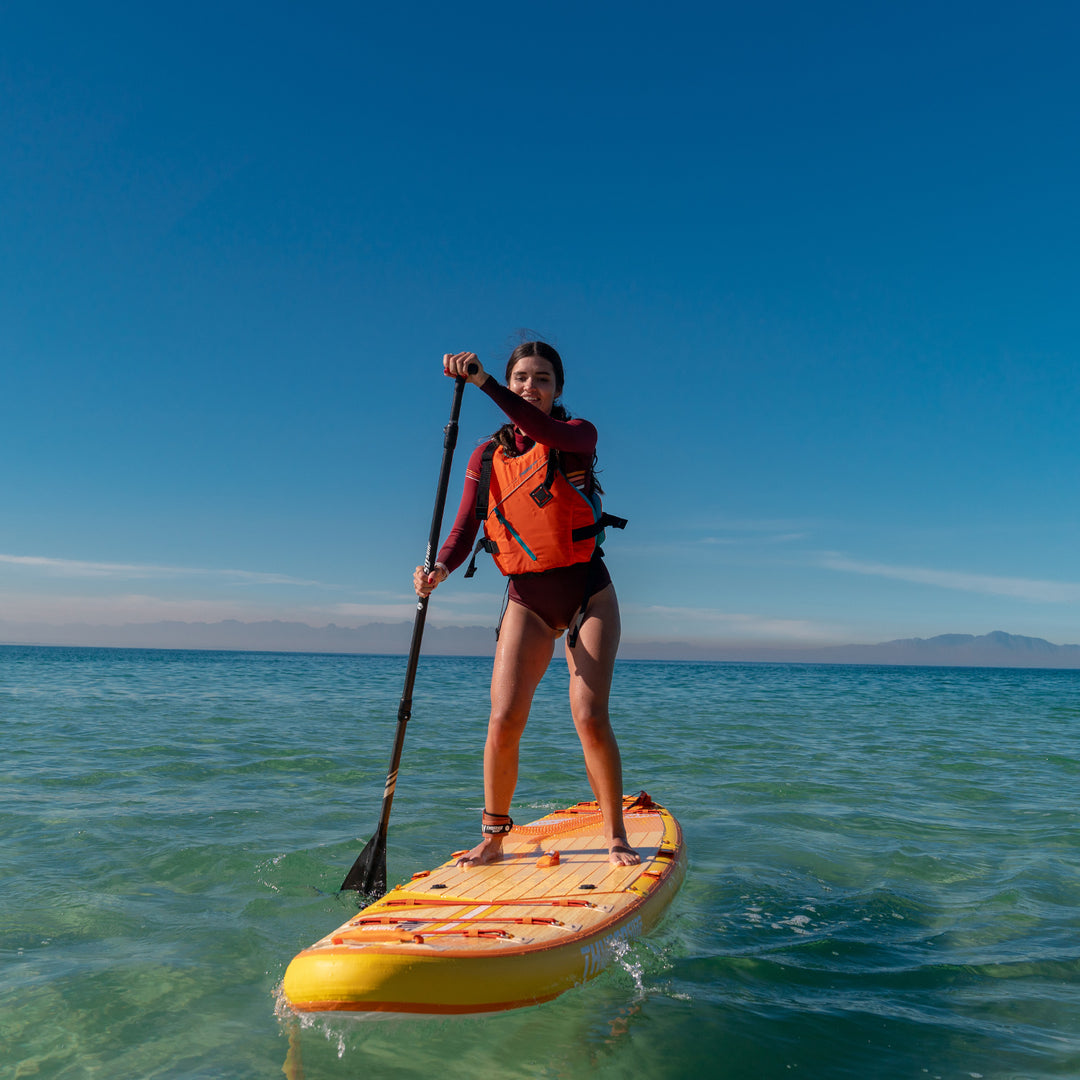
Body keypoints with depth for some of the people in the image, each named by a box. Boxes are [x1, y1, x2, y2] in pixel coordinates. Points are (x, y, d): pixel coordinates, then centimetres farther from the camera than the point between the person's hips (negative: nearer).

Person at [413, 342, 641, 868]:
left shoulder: (579, 435, -4)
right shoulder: (487, 456, 4)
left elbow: (550, 434, -30)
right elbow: (465, 528, -5)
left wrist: (483, 382, -38)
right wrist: (439, 569, -26)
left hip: (586, 592, -2)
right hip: (527, 598, 2)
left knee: (590, 716, -10)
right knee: (504, 719, -7)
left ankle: (616, 838, 8)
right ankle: (493, 839, 10)